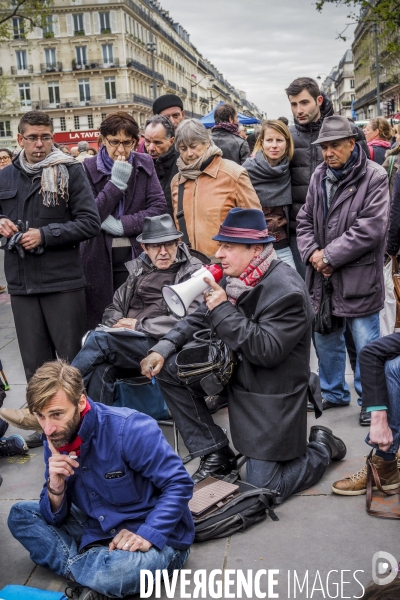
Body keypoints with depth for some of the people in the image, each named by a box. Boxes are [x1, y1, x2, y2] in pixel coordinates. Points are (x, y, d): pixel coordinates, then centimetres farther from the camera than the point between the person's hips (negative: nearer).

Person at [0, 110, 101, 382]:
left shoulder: (70, 171, -2)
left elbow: (91, 223, -9)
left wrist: (45, 235, -15)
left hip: (63, 281, -4)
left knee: (74, 359, 6)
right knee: (34, 364, 12)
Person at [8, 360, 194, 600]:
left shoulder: (129, 428, -24)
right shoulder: (56, 440, -4)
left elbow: (179, 484, -20)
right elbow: (55, 518, 1)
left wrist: (147, 535, -29)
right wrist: (55, 488, -20)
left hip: (158, 539, -7)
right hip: (99, 530, 7)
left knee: (111, 568, -39)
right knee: (21, 514, 1)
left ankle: (76, 568, -6)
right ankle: (83, 570, -13)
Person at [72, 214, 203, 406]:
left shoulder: (193, 273, 3)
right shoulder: (139, 268, 21)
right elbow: (113, 308, 22)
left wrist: (139, 325, -10)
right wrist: (117, 324, -3)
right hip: (128, 342, 5)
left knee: (98, 339, -24)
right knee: (102, 367, -30)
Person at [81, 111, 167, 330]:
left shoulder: (144, 165, 6)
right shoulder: (89, 168, 0)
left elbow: (159, 206, -3)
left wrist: (122, 225, -13)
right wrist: (117, 182, -13)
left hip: (137, 255, 1)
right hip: (100, 258, -1)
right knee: (100, 323, 4)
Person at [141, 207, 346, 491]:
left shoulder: (287, 291, -24)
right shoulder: (238, 279, -1)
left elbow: (267, 351, -29)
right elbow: (199, 319, 4)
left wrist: (223, 309, -28)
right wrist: (163, 349, -12)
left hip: (271, 400, -7)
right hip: (236, 374, 7)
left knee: (263, 490, -5)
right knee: (168, 367, -5)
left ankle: (322, 448, 24)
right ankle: (216, 454, 7)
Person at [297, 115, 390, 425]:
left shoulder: (374, 177, -11)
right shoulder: (319, 175, 7)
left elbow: (370, 229, -18)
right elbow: (305, 219, 11)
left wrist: (329, 255, -16)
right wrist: (312, 252, -7)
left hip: (359, 278, -6)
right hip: (324, 276, 6)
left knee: (366, 346, 3)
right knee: (325, 339, 18)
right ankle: (334, 393, 37)